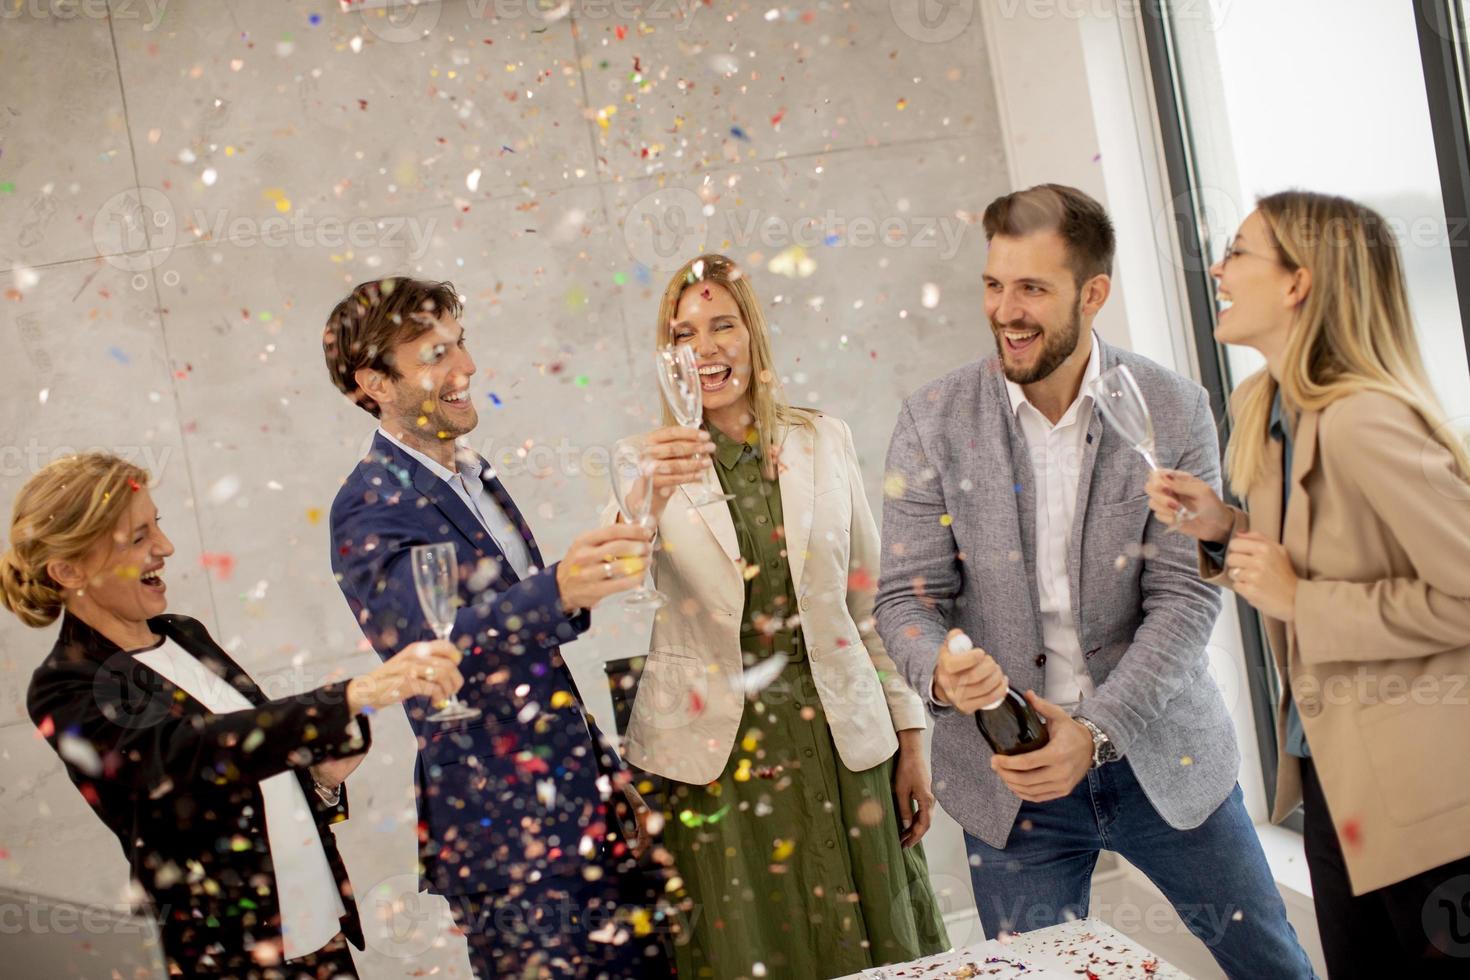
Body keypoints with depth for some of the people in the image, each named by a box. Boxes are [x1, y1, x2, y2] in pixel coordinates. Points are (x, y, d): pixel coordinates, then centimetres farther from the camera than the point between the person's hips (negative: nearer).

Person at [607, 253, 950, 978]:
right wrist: (649, 495, -38)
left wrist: (909, 736, 8)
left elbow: (870, 600, 8)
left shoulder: (824, 441, 5)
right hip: (713, 752, -2)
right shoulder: (652, 461, -1)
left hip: (840, 738, 2)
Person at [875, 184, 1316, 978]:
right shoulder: (933, 421, -5)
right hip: (1010, 772, 0)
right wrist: (942, 673, -27)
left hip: (1158, 754, 1)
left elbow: (1184, 595, -10)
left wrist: (1096, 731, -21)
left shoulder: (1173, 412, -6)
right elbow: (907, 595, -5)